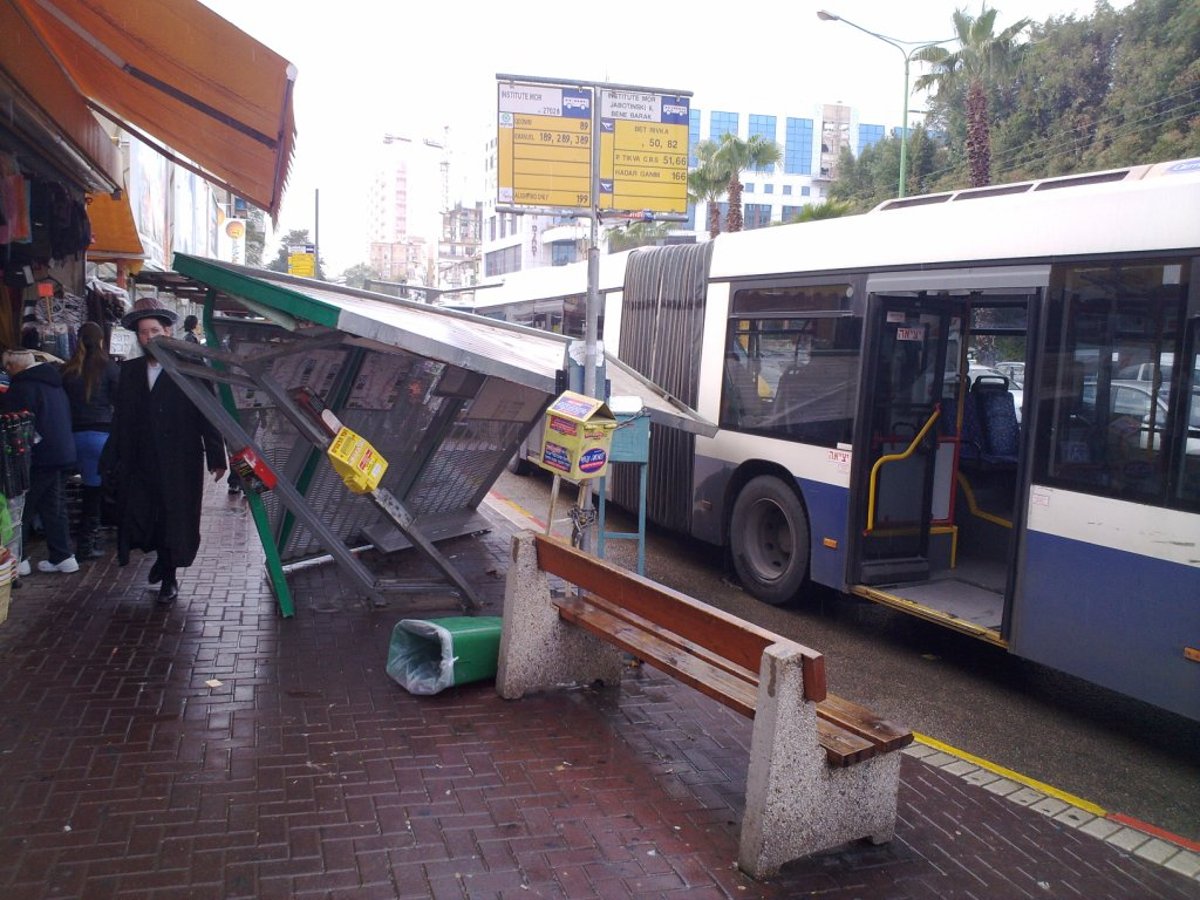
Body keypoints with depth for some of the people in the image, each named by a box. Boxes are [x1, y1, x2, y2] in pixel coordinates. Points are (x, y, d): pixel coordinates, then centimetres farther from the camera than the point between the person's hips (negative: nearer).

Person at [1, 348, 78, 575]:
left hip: (37, 457, -8)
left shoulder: (22, 387, -16)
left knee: (21, 509, 2)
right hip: (61, 453, 9)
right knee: (54, 507, 14)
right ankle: (62, 556, 16)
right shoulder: (54, 382, 12)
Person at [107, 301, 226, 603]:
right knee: (140, 518, 6)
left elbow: (208, 416, -8)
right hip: (139, 464, 4)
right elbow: (120, 417, 8)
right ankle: (162, 558, 36)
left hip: (179, 464, -4)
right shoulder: (129, 370, 8)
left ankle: (168, 576, 26)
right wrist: (114, 459, 5)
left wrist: (216, 458, -11)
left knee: (175, 519, 6)